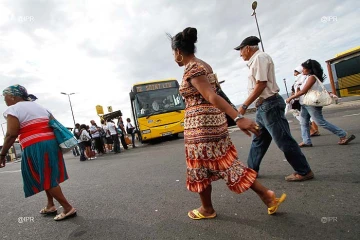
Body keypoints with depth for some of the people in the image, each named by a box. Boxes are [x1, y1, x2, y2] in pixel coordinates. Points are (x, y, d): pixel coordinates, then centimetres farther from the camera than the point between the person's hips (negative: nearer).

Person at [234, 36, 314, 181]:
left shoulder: (259, 57, -9)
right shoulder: (255, 60, 19)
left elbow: (261, 85, -19)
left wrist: (244, 106, -19)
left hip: (269, 105, -10)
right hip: (263, 106, 10)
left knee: (283, 140, -2)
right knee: (258, 140, 14)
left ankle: (304, 171, 13)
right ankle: (251, 169, 26)